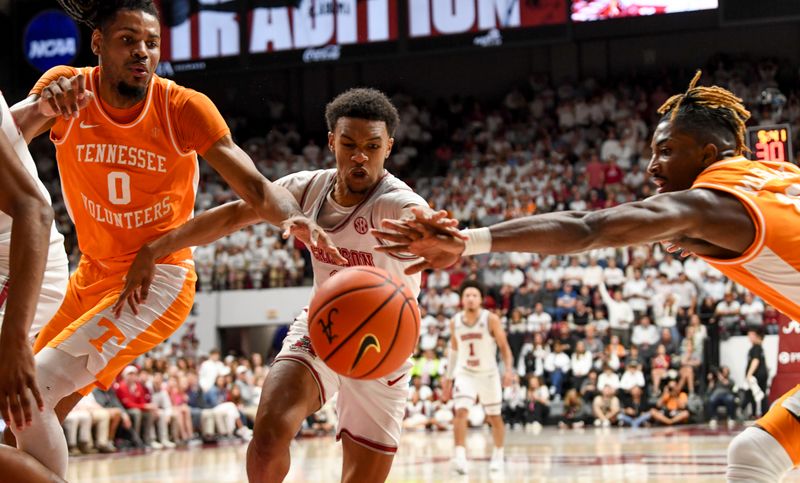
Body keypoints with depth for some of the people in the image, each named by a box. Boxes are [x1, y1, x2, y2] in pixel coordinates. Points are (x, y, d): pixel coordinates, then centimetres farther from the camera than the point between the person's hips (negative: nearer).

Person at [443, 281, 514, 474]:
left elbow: (504, 347, -8)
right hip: (465, 373, 1)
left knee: (494, 417, 11)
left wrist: (509, 370, -21)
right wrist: (448, 375, 14)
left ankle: (498, 454, 33)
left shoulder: (491, 320, -13)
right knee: (461, 411, -20)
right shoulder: (455, 322, -3)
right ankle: (460, 456, -25)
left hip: (488, 374, -1)